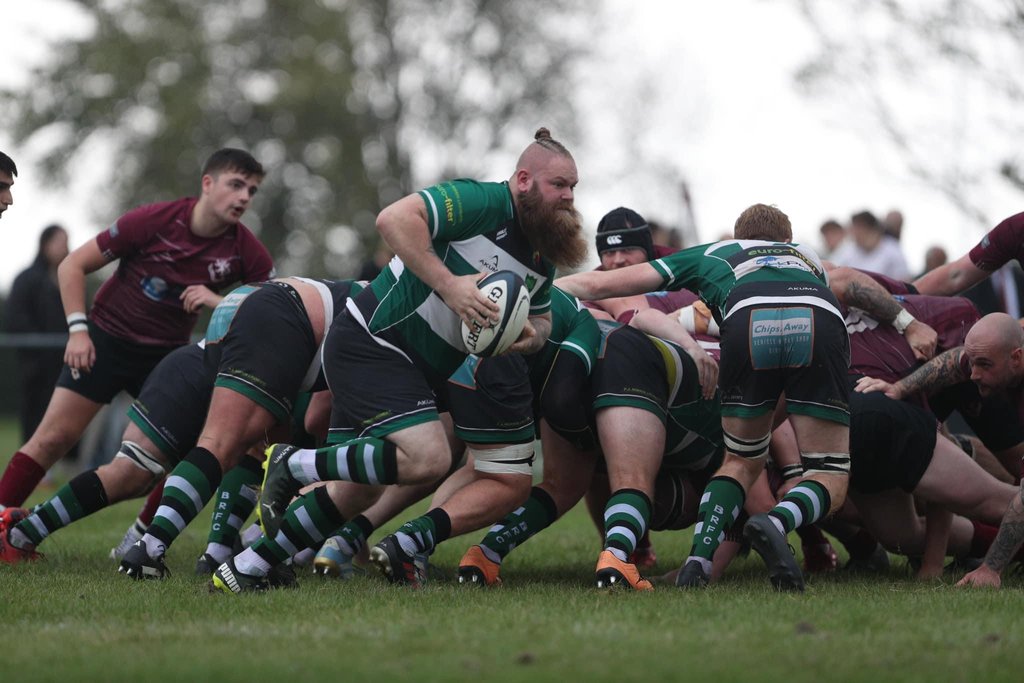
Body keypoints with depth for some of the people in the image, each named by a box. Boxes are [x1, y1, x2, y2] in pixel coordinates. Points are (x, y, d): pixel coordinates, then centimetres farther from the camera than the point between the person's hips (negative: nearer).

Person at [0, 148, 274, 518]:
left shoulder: (245, 249, -12)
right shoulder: (153, 220, -19)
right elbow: (73, 266, -11)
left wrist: (221, 301, -26)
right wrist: (78, 329, -20)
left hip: (167, 353, 3)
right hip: (106, 338, -3)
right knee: (54, 438, -10)